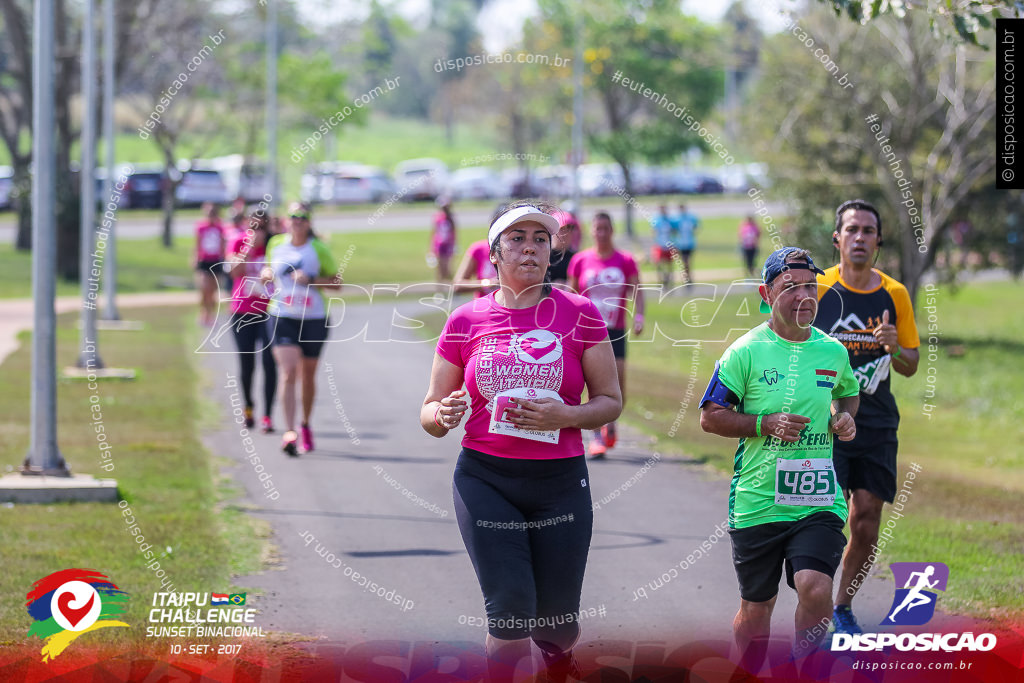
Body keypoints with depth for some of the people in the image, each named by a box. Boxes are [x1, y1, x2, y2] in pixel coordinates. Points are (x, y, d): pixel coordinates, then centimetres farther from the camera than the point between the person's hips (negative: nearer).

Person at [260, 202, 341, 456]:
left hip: (314, 319, 0)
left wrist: (311, 280, -17)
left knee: (308, 376, 12)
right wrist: (266, 274, -2)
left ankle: (306, 425, 36)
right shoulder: (276, 244, 4)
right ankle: (289, 432, -22)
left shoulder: (318, 249, -3)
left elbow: (336, 283, -2)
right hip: (282, 317, 0)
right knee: (288, 372, -16)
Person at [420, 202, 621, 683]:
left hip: (561, 481, 0)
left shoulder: (579, 314, 2)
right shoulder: (466, 321, 4)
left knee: (557, 626, 5)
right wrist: (443, 415, -16)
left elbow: (610, 401, 4)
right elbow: (429, 412, 9)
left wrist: (562, 415, -16)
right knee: (511, 612, -15)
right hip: (486, 480, 0)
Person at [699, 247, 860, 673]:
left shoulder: (832, 351, 7)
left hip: (817, 500, 1)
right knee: (756, 606, 10)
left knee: (815, 588, -21)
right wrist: (766, 423, -14)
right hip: (757, 501, -1)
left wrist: (845, 416, 5)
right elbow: (710, 417, -2)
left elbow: (848, 393, 27)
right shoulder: (746, 352, -4)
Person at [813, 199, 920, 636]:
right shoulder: (816, 289, -3)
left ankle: (843, 606, 20)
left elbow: (910, 367, 11)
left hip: (877, 424, 3)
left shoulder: (895, 295, 6)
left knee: (866, 525, 2)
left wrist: (894, 348, -10)